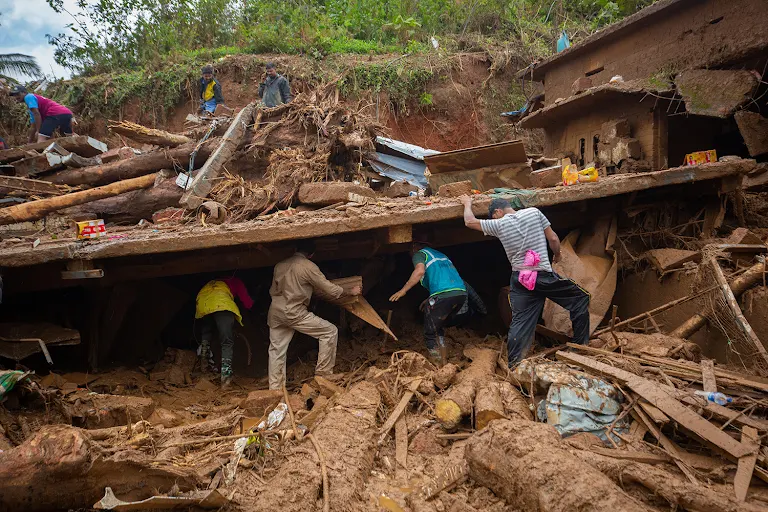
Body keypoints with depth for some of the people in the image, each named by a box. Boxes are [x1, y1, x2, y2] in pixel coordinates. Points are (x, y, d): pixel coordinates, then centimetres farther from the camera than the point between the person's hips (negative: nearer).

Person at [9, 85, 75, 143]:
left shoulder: (28, 97, 10)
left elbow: (37, 114, -7)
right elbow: (33, 126, 39)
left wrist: (38, 131, -6)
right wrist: (29, 142, 40)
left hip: (56, 114, -10)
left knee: (41, 138, -17)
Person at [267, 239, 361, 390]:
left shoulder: (280, 265, 12)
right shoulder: (308, 266, -8)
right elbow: (330, 289, -7)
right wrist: (351, 292, 7)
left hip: (274, 312, 7)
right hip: (294, 313, -7)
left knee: (276, 350, 15)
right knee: (330, 331, 3)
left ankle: (275, 389, 18)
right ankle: (323, 373, 6)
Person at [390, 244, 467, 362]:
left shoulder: (418, 254, 11)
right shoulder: (440, 254, 33)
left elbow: (420, 270, -11)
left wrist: (403, 290, -7)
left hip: (443, 294, -8)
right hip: (462, 293, 8)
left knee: (430, 333, 6)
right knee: (438, 327, 26)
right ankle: (443, 361, 25)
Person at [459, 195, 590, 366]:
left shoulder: (499, 224, 0)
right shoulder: (534, 212, 2)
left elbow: (470, 222, 10)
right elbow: (553, 239, 3)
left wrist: (467, 204, 29)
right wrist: (557, 255, 22)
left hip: (520, 280, 1)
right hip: (545, 276, -1)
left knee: (520, 323, 4)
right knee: (581, 298, 17)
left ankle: (512, 365, 4)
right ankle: (581, 345, 19)